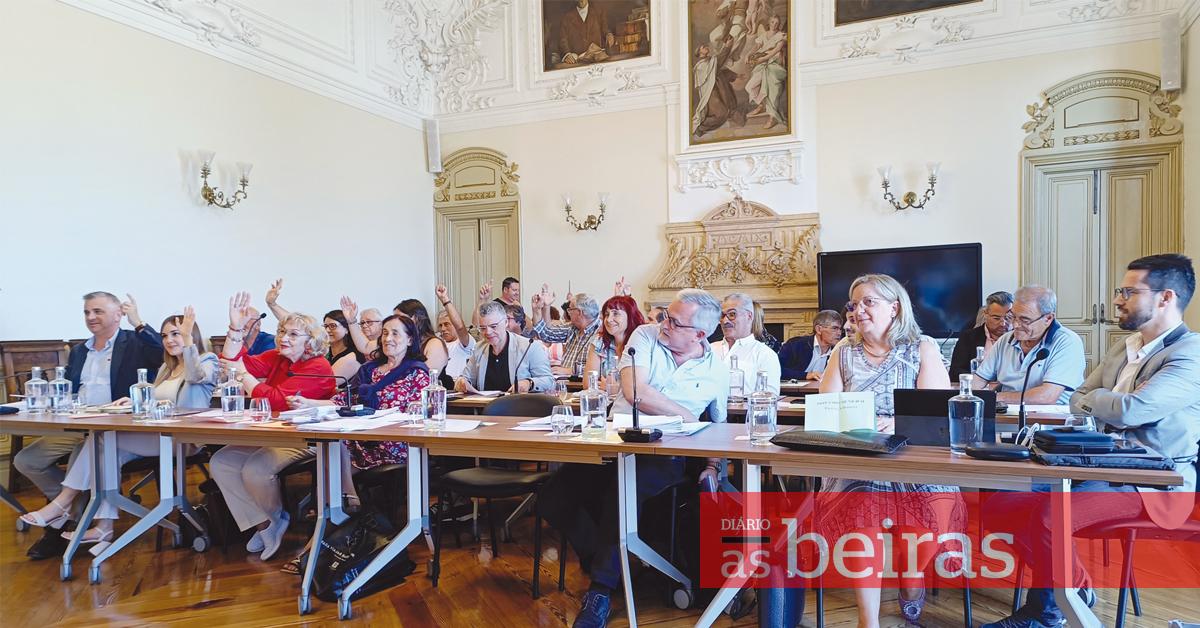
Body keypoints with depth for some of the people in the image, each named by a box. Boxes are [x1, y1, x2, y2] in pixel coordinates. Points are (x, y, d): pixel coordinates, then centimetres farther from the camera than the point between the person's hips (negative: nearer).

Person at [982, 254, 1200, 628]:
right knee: (1001, 503, -4)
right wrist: (1107, 409, -8)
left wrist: (1092, 398, -4)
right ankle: (1074, 587, 12)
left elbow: (1130, 410, -26)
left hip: (1154, 485, -8)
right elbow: (1078, 401, 15)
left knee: (1048, 515, -29)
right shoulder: (1124, 348, 14)